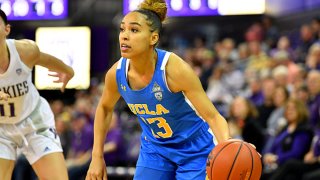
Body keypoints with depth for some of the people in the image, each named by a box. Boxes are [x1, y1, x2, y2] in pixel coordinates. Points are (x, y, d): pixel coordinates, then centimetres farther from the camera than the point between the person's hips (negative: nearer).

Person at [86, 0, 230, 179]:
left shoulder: (175, 69, -29)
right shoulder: (116, 73, -15)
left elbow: (213, 116, -28)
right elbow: (105, 108, 9)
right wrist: (97, 157, 6)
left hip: (195, 152, -4)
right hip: (155, 150, 4)